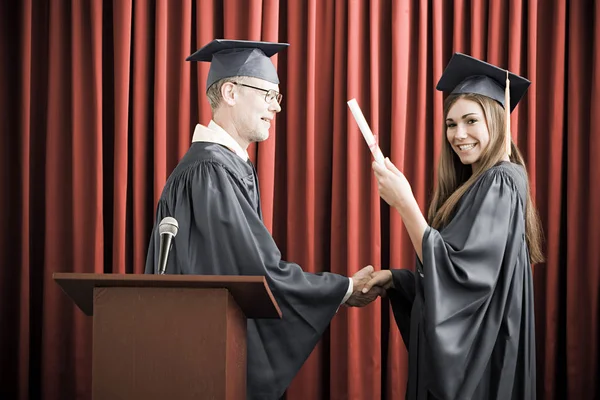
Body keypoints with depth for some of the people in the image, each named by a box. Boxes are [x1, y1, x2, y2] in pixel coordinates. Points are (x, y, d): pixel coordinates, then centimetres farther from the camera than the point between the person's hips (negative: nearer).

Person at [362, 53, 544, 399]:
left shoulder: (501, 182, -15)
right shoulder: (474, 187, 13)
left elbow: (457, 272, -25)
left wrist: (404, 203, -26)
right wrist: (394, 278, 3)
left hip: (477, 352, -9)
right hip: (458, 346, 9)